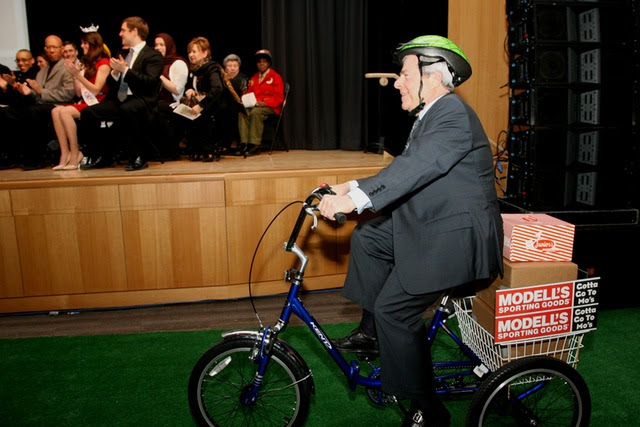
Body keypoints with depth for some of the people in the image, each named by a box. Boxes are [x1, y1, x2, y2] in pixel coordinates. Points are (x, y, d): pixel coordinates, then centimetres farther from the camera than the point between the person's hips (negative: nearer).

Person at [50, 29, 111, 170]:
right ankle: (65, 154, -22)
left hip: (97, 103, -7)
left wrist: (78, 75, -15)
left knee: (65, 112, -28)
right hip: (84, 102, 7)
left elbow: (96, 90, -12)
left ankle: (75, 155, -22)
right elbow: (79, 93, 16)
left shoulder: (103, 63, -2)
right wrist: (74, 75, 5)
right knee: (56, 111, -18)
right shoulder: (85, 63, 19)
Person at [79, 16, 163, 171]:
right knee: (87, 112, -11)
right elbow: (110, 83, 22)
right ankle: (101, 157, 0)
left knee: (126, 110, -39)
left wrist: (125, 70, -16)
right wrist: (115, 72, 0)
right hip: (118, 101, 7)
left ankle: (138, 158, -26)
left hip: (140, 101, -7)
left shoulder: (153, 55, 1)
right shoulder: (122, 54, 23)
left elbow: (150, 81, -15)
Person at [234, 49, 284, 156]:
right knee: (242, 112, -29)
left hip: (270, 107, -5)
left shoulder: (276, 77, 5)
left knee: (256, 112, -37)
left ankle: (255, 145, -35)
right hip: (254, 105, 5)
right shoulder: (253, 78, 23)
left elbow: (278, 98, -3)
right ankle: (244, 144, -34)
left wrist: (264, 103, -19)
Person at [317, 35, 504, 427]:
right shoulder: (433, 115, 15)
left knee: (394, 309, -10)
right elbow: (406, 171, 13)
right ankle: (373, 333, 18)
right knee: (367, 238, 9)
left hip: (457, 238, -10)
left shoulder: (453, 115, -17)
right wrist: (353, 187, 6)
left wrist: (355, 199, -34)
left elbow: (414, 168, -29)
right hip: (432, 226, 10)